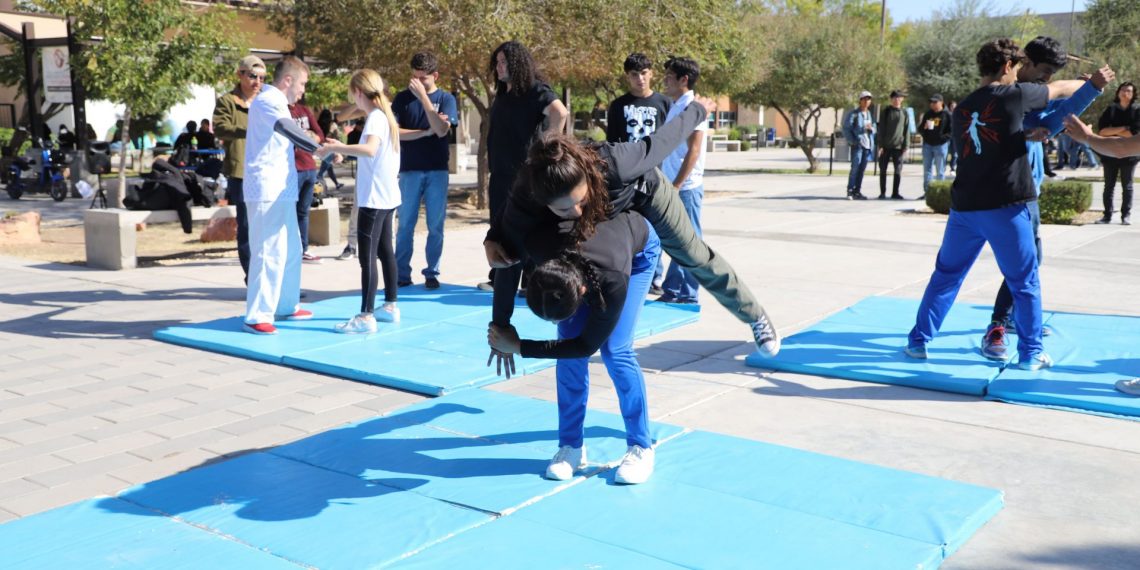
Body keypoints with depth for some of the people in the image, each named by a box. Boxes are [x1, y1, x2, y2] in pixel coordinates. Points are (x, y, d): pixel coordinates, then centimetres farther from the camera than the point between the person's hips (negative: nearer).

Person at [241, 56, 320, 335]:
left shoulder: (274, 101, 22)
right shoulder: (268, 101, -12)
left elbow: (288, 135, 21)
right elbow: (290, 131, -28)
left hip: (281, 191, 11)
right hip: (268, 191, -11)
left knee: (291, 250, 16)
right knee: (269, 252, -11)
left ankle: (285, 306, 26)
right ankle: (257, 316, -7)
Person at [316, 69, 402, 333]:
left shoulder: (375, 117, -15)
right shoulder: (384, 115, 14)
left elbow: (370, 150, -34)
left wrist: (335, 148, -30)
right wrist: (342, 147, 20)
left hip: (374, 199, -10)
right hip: (386, 197, 10)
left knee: (367, 256, -9)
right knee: (385, 251, 16)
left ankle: (366, 317, -8)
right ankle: (390, 306, 25)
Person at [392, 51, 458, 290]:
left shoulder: (446, 98, 3)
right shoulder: (403, 98, 5)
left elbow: (441, 130, -13)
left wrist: (423, 96, -15)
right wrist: (426, 132, -10)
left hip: (437, 171, 0)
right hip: (410, 170, 0)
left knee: (435, 226, 2)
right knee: (406, 225, 1)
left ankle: (432, 273, 11)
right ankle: (402, 274, 6)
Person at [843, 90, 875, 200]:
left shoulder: (870, 114, 16)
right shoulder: (854, 113, -2)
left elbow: (874, 129, 22)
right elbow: (846, 128, -5)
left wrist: (871, 128, -2)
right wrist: (852, 141, -12)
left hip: (868, 145, 6)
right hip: (857, 144, -6)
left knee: (862, 169, 6)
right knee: (855, 168, -11)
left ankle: (857, 191, 11)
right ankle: (850, 191, -5)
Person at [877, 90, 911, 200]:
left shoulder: (904, 113, 7)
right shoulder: (885, 112, 3)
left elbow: (906, 131, 6)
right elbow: (881, 129, 0)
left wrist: (905, 146, -2)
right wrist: (880, 145, -7)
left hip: (898, 146, 1)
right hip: (885, 146, -1)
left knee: (898, 170, 1)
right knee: (883, 170, 2)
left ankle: (895, 193, 9)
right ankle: (882, 193, 10)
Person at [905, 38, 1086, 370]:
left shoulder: (961, 110, 12)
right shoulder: (1014, 95, -3)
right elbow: (1061, 90, 14)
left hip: (964, 207, 5)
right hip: (1005, 208, -5)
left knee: (945, 275, 15)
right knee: (1024, 282, 9)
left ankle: (918, 341, 17)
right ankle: (1030, 353, 15)